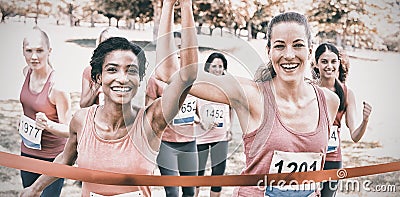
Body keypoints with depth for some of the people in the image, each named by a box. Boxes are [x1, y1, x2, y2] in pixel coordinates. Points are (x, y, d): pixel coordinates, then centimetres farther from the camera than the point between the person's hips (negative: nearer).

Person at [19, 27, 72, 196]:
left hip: (52, 157, -7)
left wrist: (48, 125, -37)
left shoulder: (57, 84, -24)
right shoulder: (27, 72, -3)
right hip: (27, 152, 7)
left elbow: (68, 130, -20)